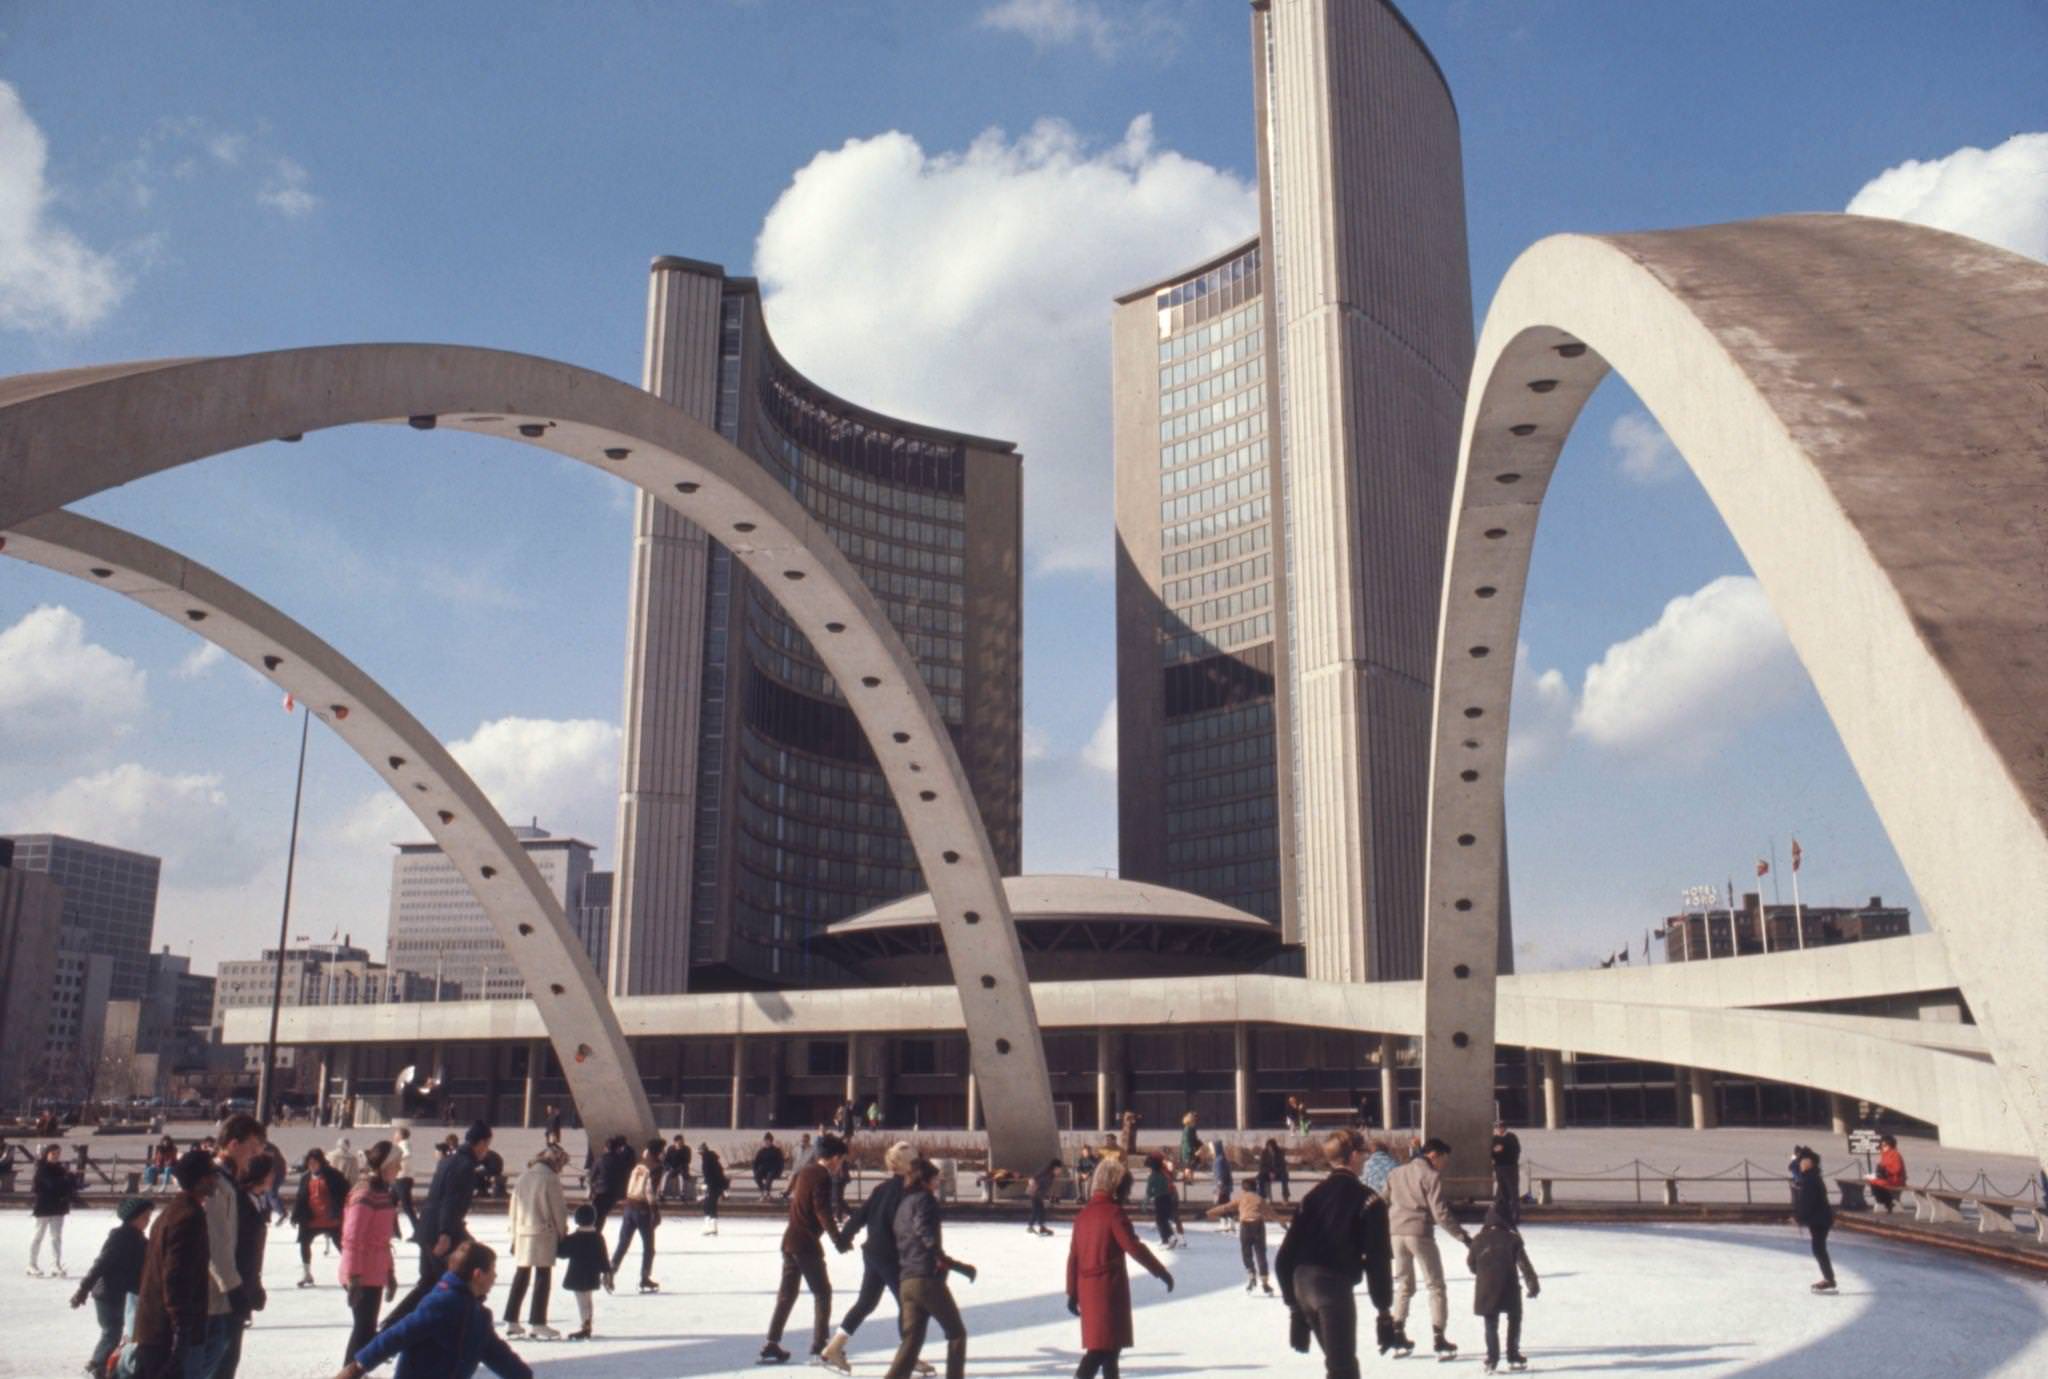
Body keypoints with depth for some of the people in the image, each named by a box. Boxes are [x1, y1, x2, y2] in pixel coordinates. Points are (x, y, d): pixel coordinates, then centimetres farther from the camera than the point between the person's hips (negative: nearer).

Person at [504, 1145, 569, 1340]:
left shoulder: (523, 1177, 9)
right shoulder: (550, 1179, -11)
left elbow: (513, 1206, 12)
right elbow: (558, 1209, -9)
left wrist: (514, 1234, 17)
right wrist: (562, 1233, 3)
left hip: (522, 1233, 7)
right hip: (543, 1234, -7)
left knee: (520, 1277, 15)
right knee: (543, 1278, 0)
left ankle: (511, 1322, 19)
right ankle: (538, 1324, 0)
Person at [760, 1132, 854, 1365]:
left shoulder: (806, 1171, 13)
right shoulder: (823, 1177, -13)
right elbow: (823, 1212, -21)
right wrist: (840, 1239, -20)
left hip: (790, 1240, 8)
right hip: (806, 1243, -8)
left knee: (787, 1293, 13)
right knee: (823, 1293, 3)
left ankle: (772, 1343, 11)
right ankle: (819, 1345, 3)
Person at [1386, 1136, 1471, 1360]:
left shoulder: (1396, 1173, 14)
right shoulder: (1432, 1176, -5)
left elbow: (1384, 1205, 16)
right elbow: (1440, 1213, -12)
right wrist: (1463, 1236, -8)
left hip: (1396, 1233, 5)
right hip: (1419, 1234, -5)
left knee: (1404, 1285, 19)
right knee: (1436, 1286, 7)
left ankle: (1397, 1334, 16)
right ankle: (1439, 1339, 3)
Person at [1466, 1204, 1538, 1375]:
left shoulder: (1479, 1239, 0)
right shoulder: (1512, 1239, -8)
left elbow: (1470, 1262, 7)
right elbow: (1524, 1263, -8)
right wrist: (1533, 1284, -2)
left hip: (1486, 1288, 2)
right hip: (1508, 1287, -2)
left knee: (1491, 1325, 10)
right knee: (1514, 1321, 16)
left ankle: (1492, 1359, 5)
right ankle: (1513, 1357, 18)